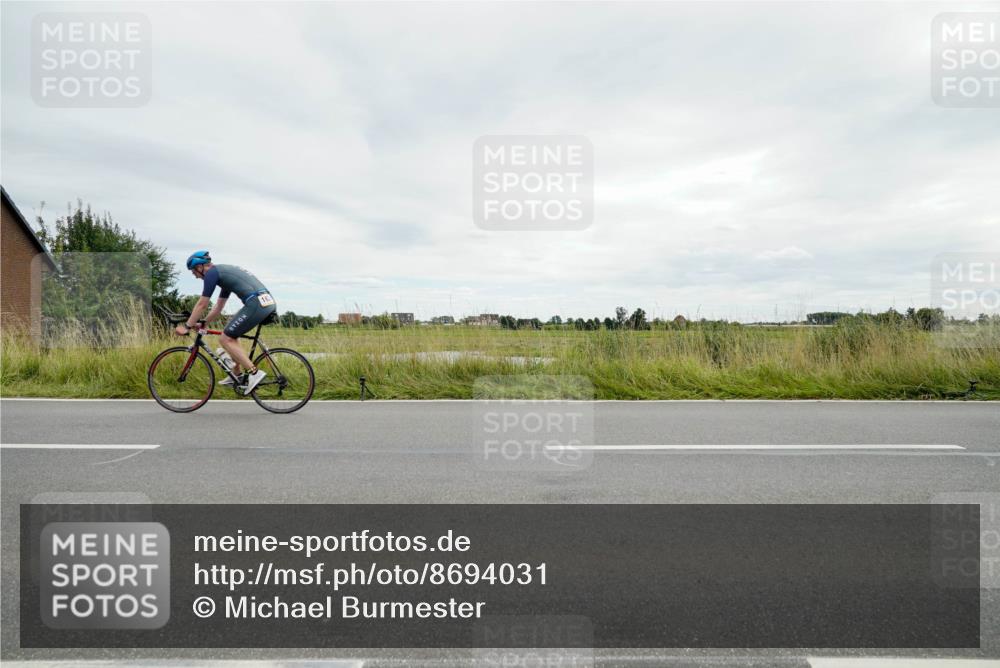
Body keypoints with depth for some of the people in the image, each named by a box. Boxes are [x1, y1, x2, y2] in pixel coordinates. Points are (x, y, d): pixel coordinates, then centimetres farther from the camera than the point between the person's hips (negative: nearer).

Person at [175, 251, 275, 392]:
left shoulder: (212, 273, 2)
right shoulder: (224, 271, 30)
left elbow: (202, 304, 4)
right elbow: (219, 306, 35)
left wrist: (187, 326, 14)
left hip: (256, 304, -9)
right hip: (269, 302, 9)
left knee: (225, 339, 1)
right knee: (231, 334, 24)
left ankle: (254, 372, -6)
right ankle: (236, 374, 28)